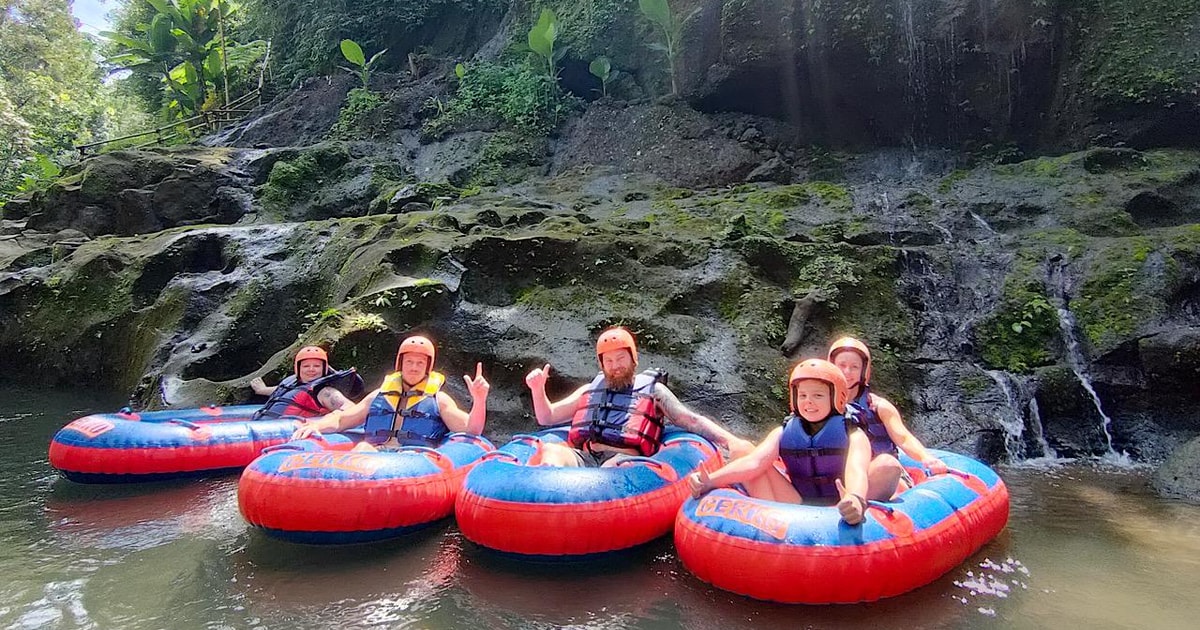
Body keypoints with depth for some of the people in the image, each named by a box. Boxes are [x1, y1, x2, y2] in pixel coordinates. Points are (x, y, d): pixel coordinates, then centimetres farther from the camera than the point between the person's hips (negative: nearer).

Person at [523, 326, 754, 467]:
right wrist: (538, 389, 13)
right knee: (550, 451, -30)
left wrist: (730, 441, -3)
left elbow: (692, 420, 13)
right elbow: (547, 418, 33)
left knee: (615, 467, -40)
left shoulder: (653, 390, 22)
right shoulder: (590, 390, 31)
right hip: (584, 458, 3)